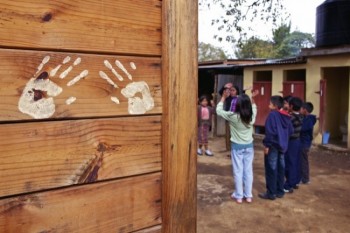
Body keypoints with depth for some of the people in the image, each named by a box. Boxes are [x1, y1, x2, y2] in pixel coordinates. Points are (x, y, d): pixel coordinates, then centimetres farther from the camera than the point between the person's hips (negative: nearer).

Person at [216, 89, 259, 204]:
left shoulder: (233, 116, -18)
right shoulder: (252, 116, -6)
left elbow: (219, 110, -4)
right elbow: (254, 108, 20)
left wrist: (223, 97, 4)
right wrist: (252, 99, 25)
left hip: (237, 147, -3)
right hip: (249, 146, 3)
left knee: (238, 171, 5)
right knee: (248, 171, 10)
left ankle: (238, 196, 14)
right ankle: (248, 195, 19)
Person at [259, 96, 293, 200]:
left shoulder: (273, 114, -17)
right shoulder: (286, 116, 7)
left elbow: (270, 132, -21)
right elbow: (291, 131, 14)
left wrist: (267, 145, -15)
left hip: (273, 146, -8)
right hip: (282, 146, 8)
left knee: (271, 169, 0)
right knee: (280, 168, 14)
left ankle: (271, 193, 7)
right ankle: (280, 191, 23)